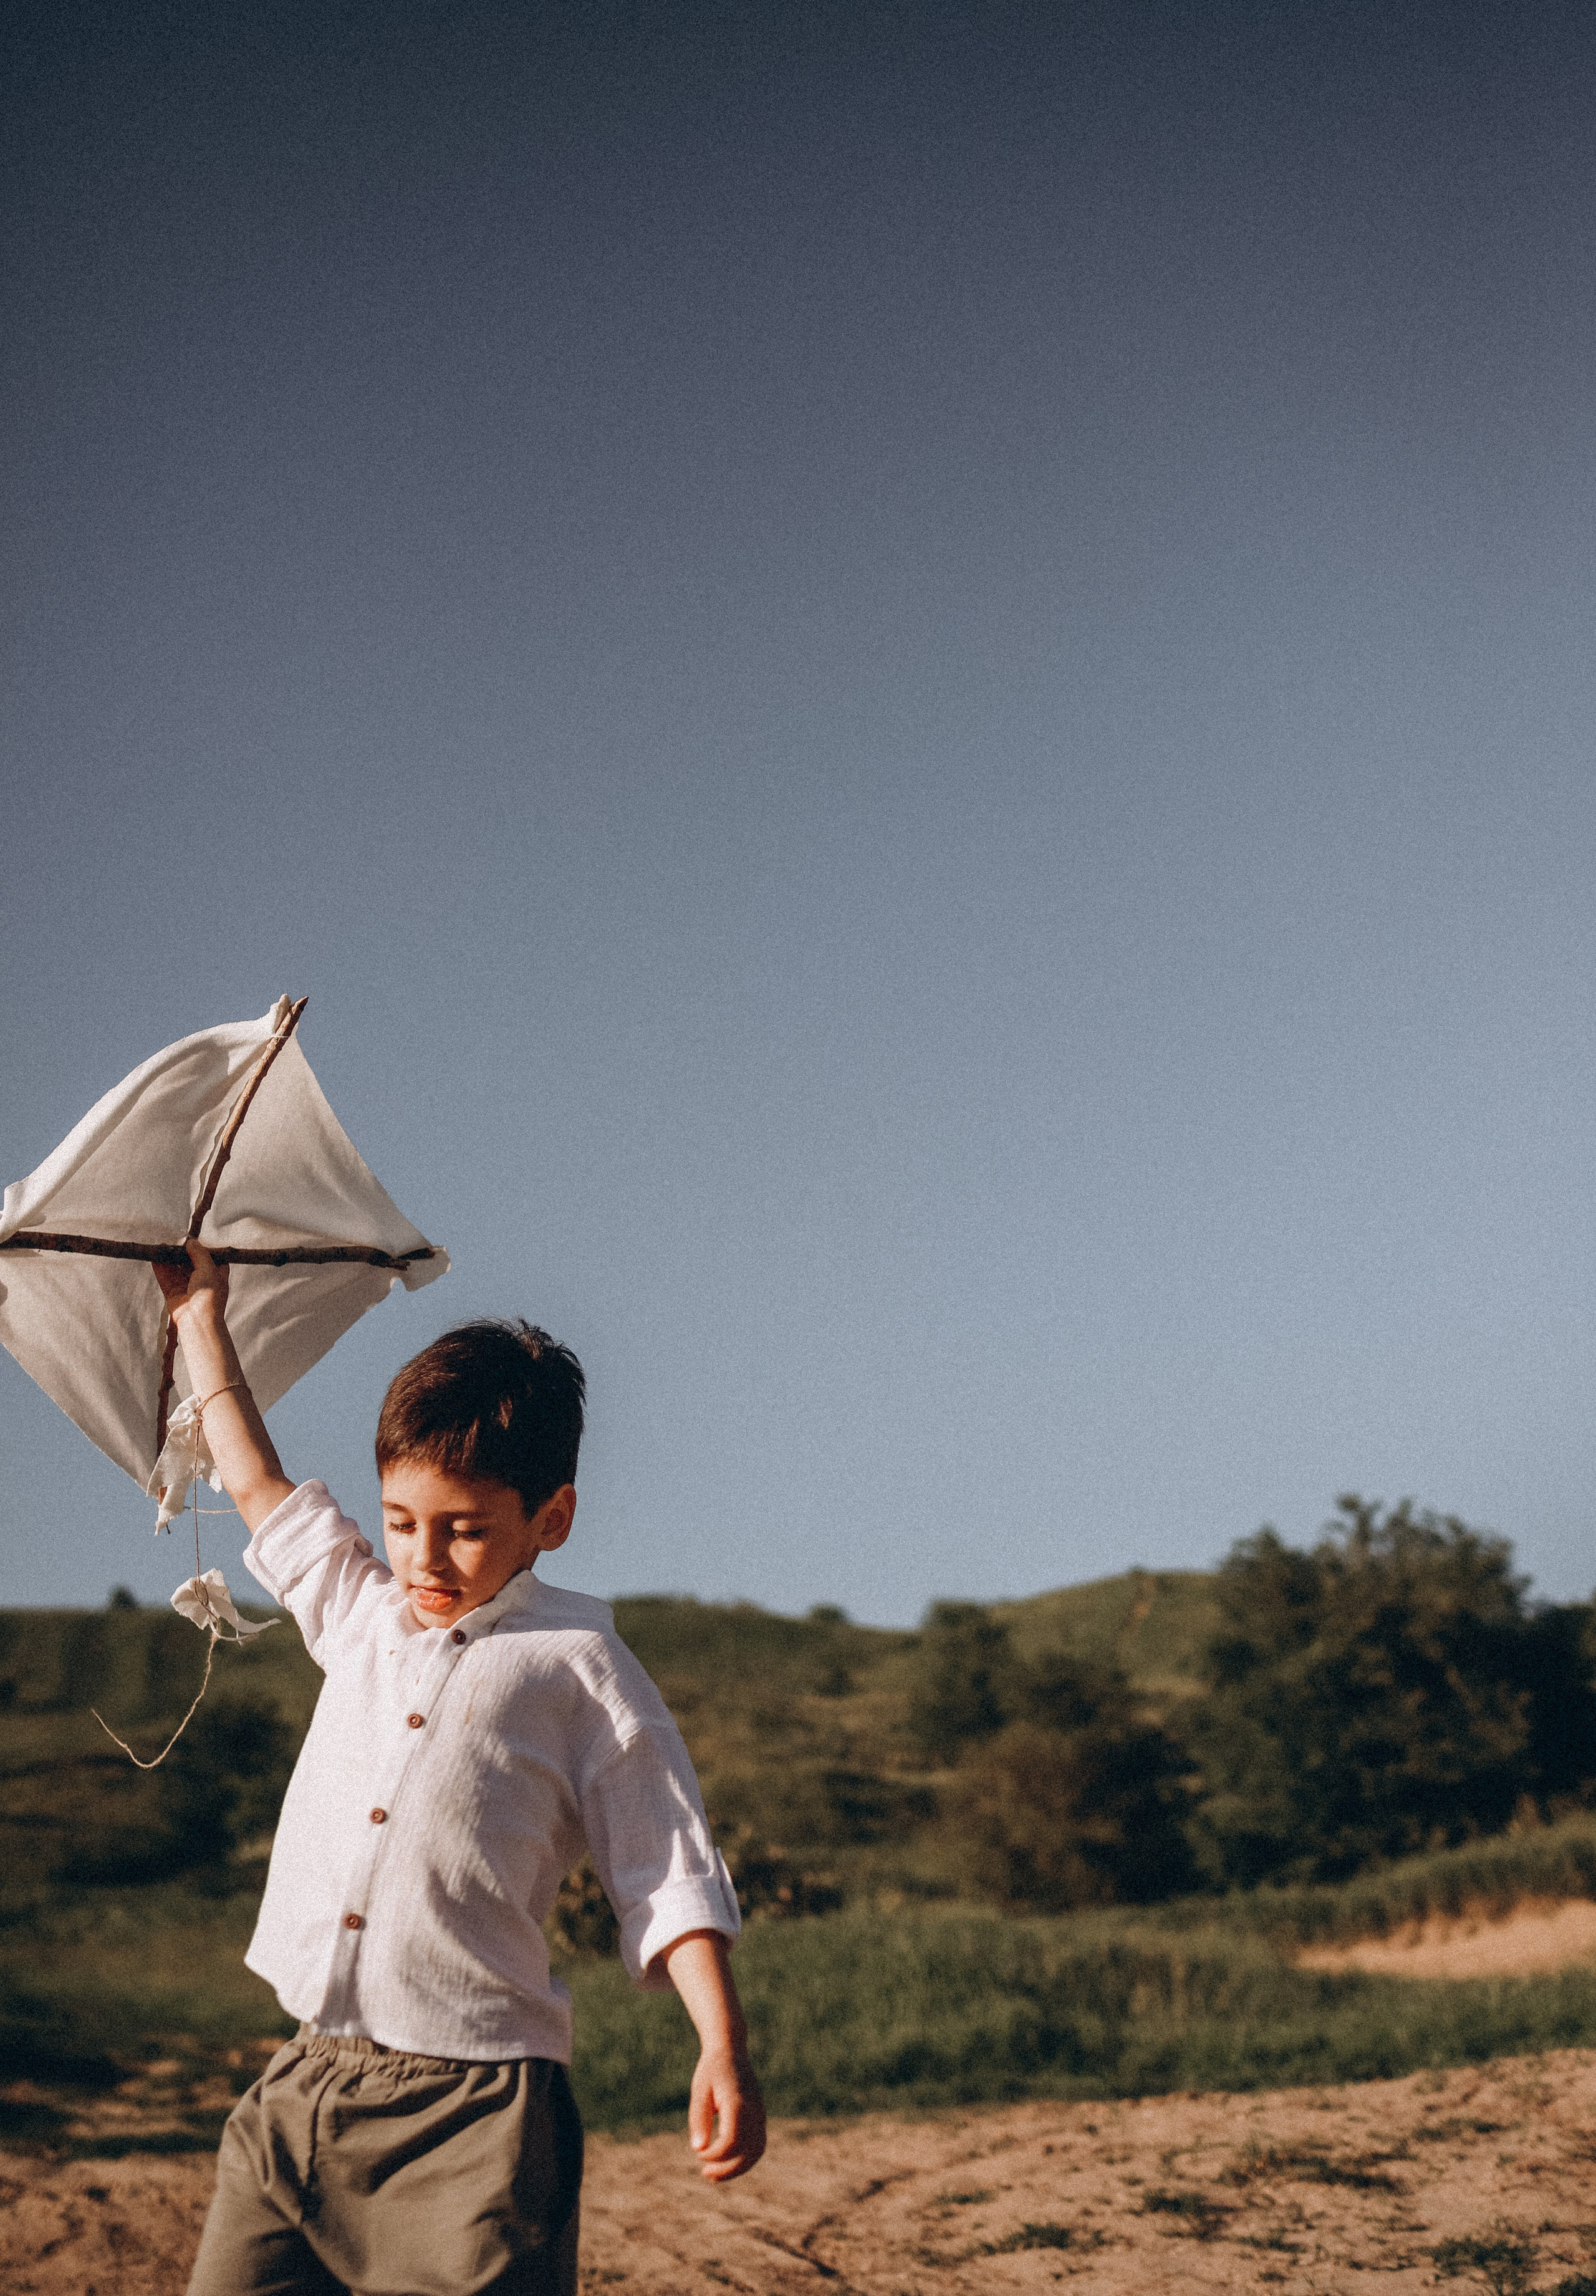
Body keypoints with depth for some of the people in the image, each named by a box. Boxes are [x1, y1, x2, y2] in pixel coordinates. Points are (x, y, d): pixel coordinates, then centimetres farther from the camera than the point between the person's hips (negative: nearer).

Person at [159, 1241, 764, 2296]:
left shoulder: (576, 1665, 0)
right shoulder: (359, 1615, 16)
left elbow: (668, 1879, -1)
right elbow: (262, 1488, 32)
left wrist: (723, 2049, -13)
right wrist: (203, 1316, 40)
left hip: (471, 2111, -5)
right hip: (301, 2090, 6)